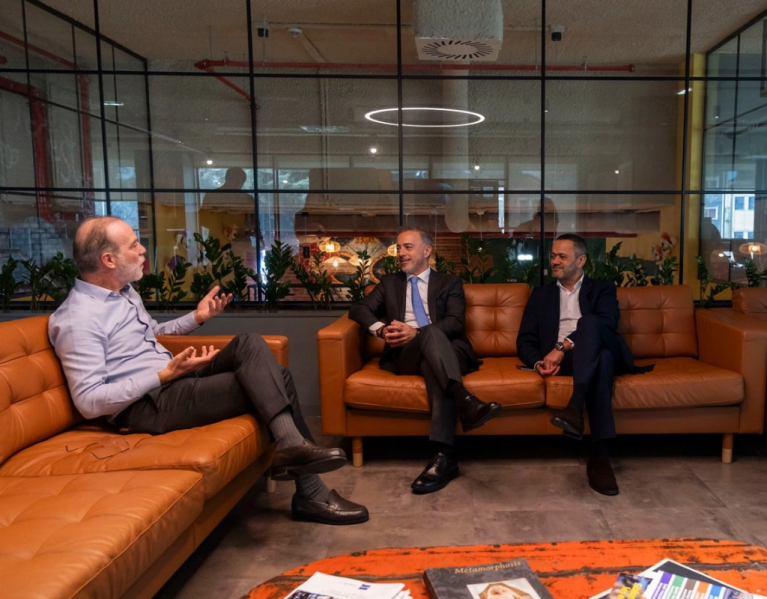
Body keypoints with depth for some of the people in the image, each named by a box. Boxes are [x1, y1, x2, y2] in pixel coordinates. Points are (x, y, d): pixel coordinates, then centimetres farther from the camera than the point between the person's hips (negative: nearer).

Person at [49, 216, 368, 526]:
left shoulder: (125, 292, 13)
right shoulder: (77, 319, -15)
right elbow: (89, 401, -19)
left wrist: (197, 317, 12)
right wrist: (166, 373, -24)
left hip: (174, 379, 9)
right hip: (146, 405, -9)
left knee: (249, 344, -12)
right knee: (265, 383, -18)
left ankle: (292, 445, -18)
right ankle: (311, 492, -15)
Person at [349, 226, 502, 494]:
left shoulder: (449, 283, 19)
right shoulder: (389, 282, 27)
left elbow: (456, 322, 1)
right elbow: (359, 309, 11)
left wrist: (416, 332, -16)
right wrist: (381, 329, -11)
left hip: (446, 351, 0)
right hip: (405, 353, 0)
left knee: (434, 366, -39)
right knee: (432, 333, -35)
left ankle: (444, 455, -47)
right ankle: (466, 401, -56)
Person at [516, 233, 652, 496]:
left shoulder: (602, 289, 19)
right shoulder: (540, 294, 25)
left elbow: (607, 325, -4)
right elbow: (525, 340, 14)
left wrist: (564, 346, -19)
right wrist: (538, 362, -10)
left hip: (599, 351, -1)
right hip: (559, 359, 1)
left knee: (588, 322, -34)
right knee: (602, 360, -35)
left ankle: (575, 406, -49)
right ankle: (601, 454, -43)